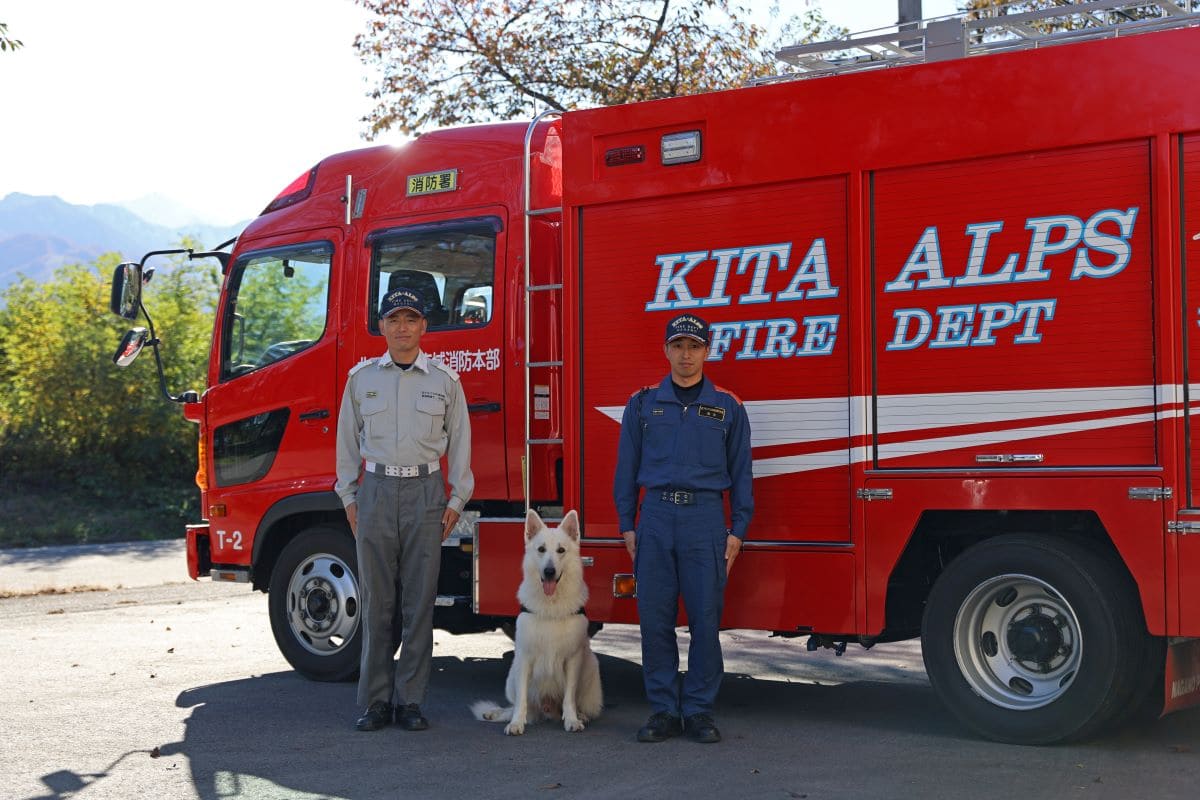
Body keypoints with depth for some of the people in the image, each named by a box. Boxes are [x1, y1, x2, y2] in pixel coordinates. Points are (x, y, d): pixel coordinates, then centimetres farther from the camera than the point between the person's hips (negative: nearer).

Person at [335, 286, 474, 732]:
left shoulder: (444, 381, 6)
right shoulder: (361, 378, 8)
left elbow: (460, 442, 8)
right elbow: (348, 440, 11)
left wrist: (456, 501, 2)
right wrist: (349, 498, 6)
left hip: (425, 493, 0)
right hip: (376, 492, 1)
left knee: (419, 601, 1)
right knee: (377, 601, 2)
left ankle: (410, 701, 8)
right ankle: (375, 702, 8)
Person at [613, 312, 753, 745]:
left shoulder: (727, 406, 8)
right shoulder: (643, 403, 10)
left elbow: (740, 471, 8)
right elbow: (627, 467, 11)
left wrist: (737, 530, 2)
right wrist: (627, 525, 5)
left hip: (706, 518, -1)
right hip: (656, 516, 1)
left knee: (705, 618, -1)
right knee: (655, 618, 1)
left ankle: (699, 709, 9)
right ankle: (663, 710, 10)